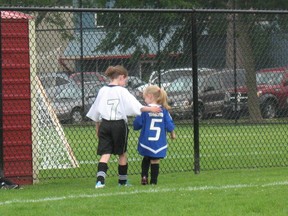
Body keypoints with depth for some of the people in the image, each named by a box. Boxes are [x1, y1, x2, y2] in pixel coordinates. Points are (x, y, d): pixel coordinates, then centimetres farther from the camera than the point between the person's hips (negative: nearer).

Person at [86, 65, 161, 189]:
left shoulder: (103, 91, 8)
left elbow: (96, 111, 15)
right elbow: (135, 106, -14)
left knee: (105, 154, -3)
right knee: (122, 154, 14)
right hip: (119, 124, -3)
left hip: (104, 124, 3)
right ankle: (122, 180, 23)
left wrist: (97, 126, 24)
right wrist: (150, 109, -10)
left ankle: (100, 179, -22)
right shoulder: (122, 91, -5)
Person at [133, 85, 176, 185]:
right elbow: (169, 124, 0)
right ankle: (153, 181, 8)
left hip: (146, 141, -1)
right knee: (155, 160, 9)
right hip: (159, 142, 1)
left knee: (146, 158, 21)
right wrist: (172, 134, 19)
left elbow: (137, 124, -6)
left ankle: (144, 176, 6)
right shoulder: (164, 110, -3)